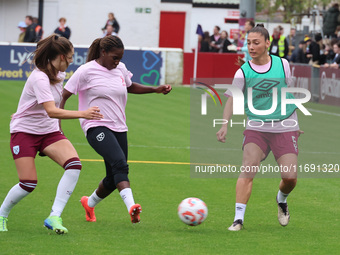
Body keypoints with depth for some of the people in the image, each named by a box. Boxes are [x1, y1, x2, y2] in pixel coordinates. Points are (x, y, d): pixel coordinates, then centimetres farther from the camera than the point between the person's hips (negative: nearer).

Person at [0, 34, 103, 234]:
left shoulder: (59, 74, 2)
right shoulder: (39, 78, -25)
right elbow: (51, 111, -37)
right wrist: (82, 114, -46)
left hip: (49, 131, 7)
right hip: (24, 132, -7)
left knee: (74, 165, -19)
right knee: (28, 183, -13)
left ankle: (54, 217, -19)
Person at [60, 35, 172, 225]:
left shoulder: (121, 69, 10)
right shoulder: (87, 71, -8)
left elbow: (130, 87, 30)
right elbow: (64, 96, -4)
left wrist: (156, 90, 18)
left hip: (119, 129, 7)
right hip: (96, 127, -7)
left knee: (114, 178, 6)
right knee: (120, 163, -30)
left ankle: (89, 203, 33)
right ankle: (131, 206, -44)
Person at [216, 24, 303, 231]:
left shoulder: (283, 65, 1)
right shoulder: (243, 72, -4)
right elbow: (232, 99, -12)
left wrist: (296, 123, 19)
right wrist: (225, 124, -28)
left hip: (285, 127, 1)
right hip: (256, 127, -1)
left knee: (290, 177, -8)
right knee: (248, 168, -20)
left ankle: (282, 200, 27)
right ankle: (239, 218, -18)